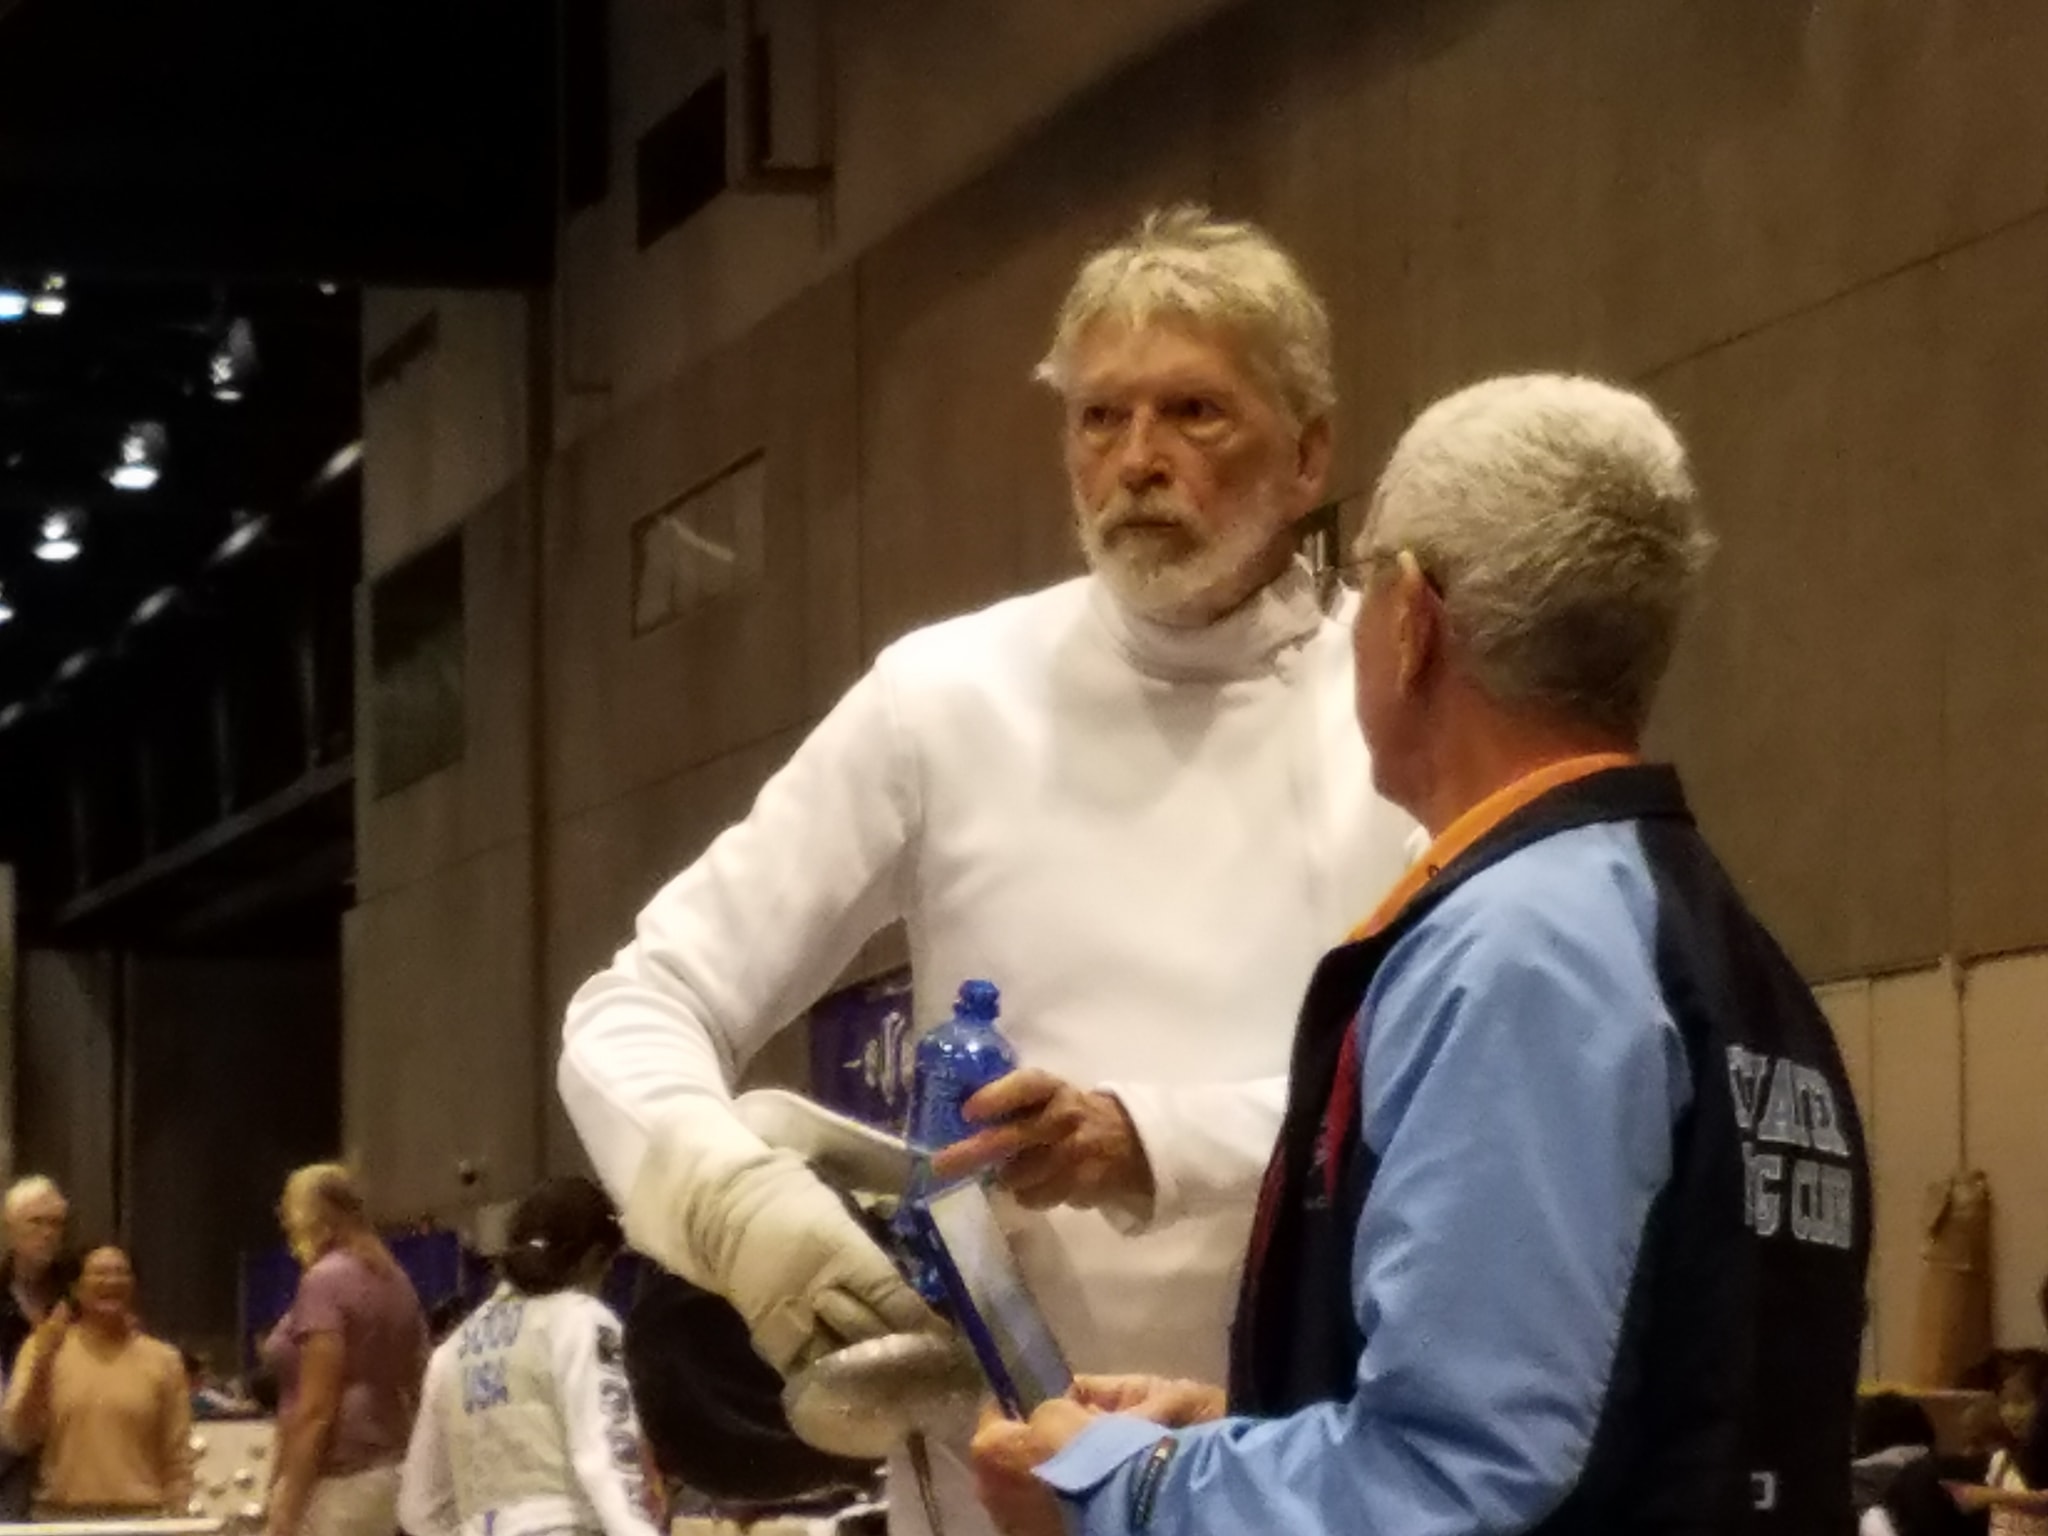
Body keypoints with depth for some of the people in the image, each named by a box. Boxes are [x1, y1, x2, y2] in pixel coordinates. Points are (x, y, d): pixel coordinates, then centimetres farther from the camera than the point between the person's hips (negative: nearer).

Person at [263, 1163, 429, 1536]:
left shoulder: (325, 1280, -10)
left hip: (337, 1480, -9)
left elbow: (315, 1410, -16)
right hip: (385, 1473, 9)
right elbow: (415, 1390, 17)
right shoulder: (394, 1280, 15)